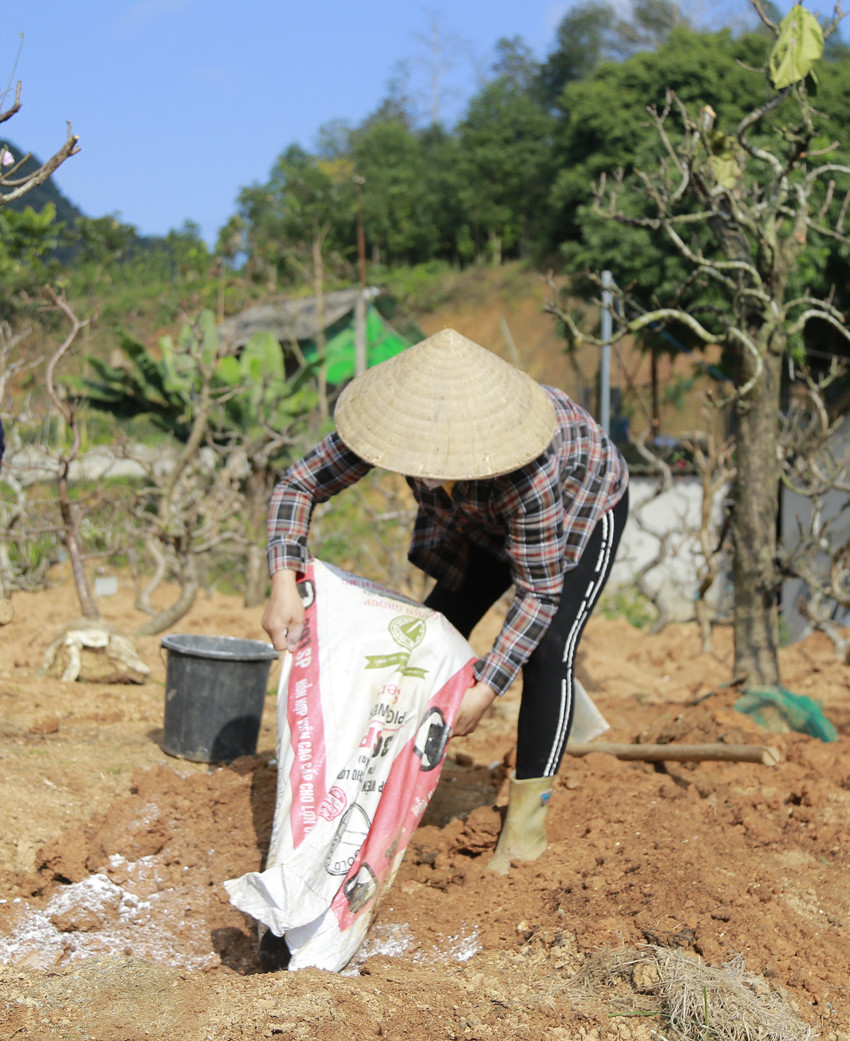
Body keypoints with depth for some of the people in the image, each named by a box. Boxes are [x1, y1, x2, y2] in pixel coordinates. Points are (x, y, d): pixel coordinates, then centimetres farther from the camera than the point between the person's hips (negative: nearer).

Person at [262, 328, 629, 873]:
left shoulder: (529, 470, -47)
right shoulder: (401, 418, -35)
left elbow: (539, 592, -36)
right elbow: (299, 485, -26)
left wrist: (487, 690, -39)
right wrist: (284, 582, -42)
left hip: (581, 509, -5)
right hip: (484, 520, 5)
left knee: (547, 647, -19)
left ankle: (527, 822, -10)